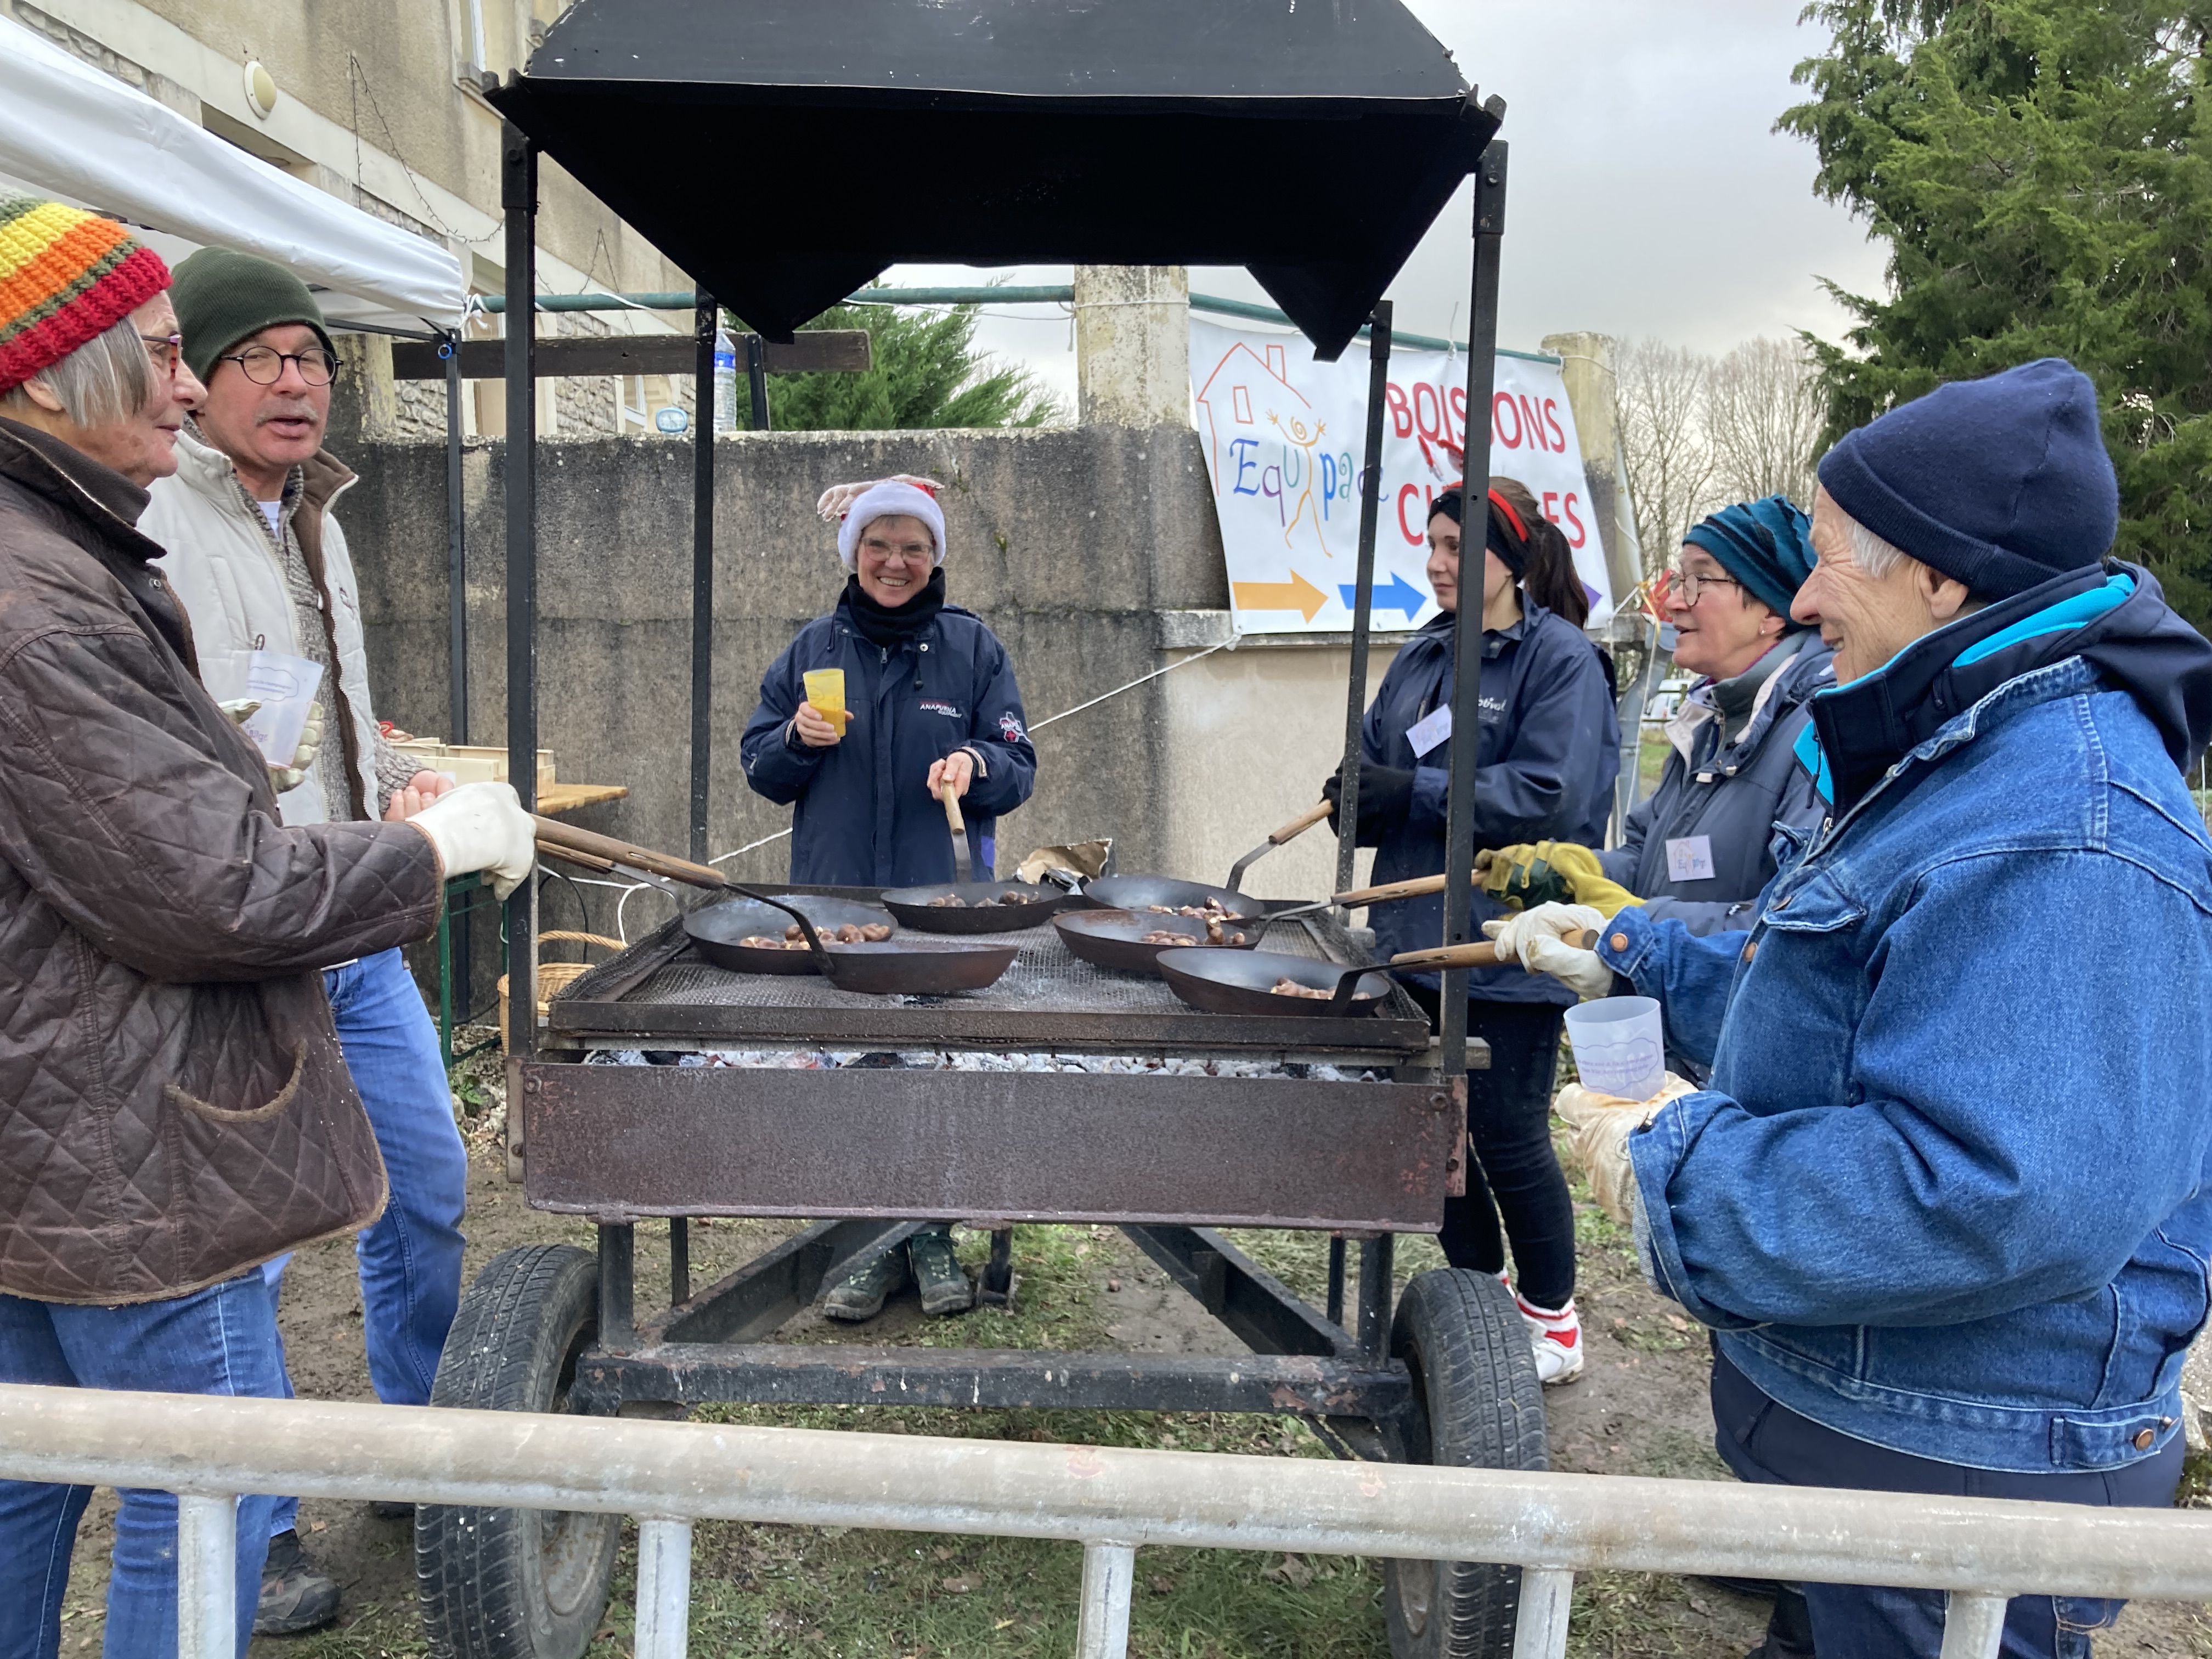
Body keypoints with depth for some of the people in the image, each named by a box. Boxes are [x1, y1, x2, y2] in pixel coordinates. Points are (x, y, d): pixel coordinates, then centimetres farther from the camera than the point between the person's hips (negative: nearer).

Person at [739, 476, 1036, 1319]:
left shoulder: (973, 647, 3)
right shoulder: (813, 648, 8)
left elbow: (1020, 768, 2)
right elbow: (761, 772, 10)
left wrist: (976, 764, -20)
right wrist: (798, 738, -11)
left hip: (945, 905, -1)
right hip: (835, 904, 2)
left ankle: (932, 1234, 22)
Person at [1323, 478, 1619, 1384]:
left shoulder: (1561, 658, -9)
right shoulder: (1425, 654, 12)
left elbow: (1549, 796, -20)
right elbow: (1378, 761, 15)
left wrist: (1414, 791, -20)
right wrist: (1359, 796, -9)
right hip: (1417, 937, 7)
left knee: (1509, 1137, 3)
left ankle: (1551, 1318, 25)